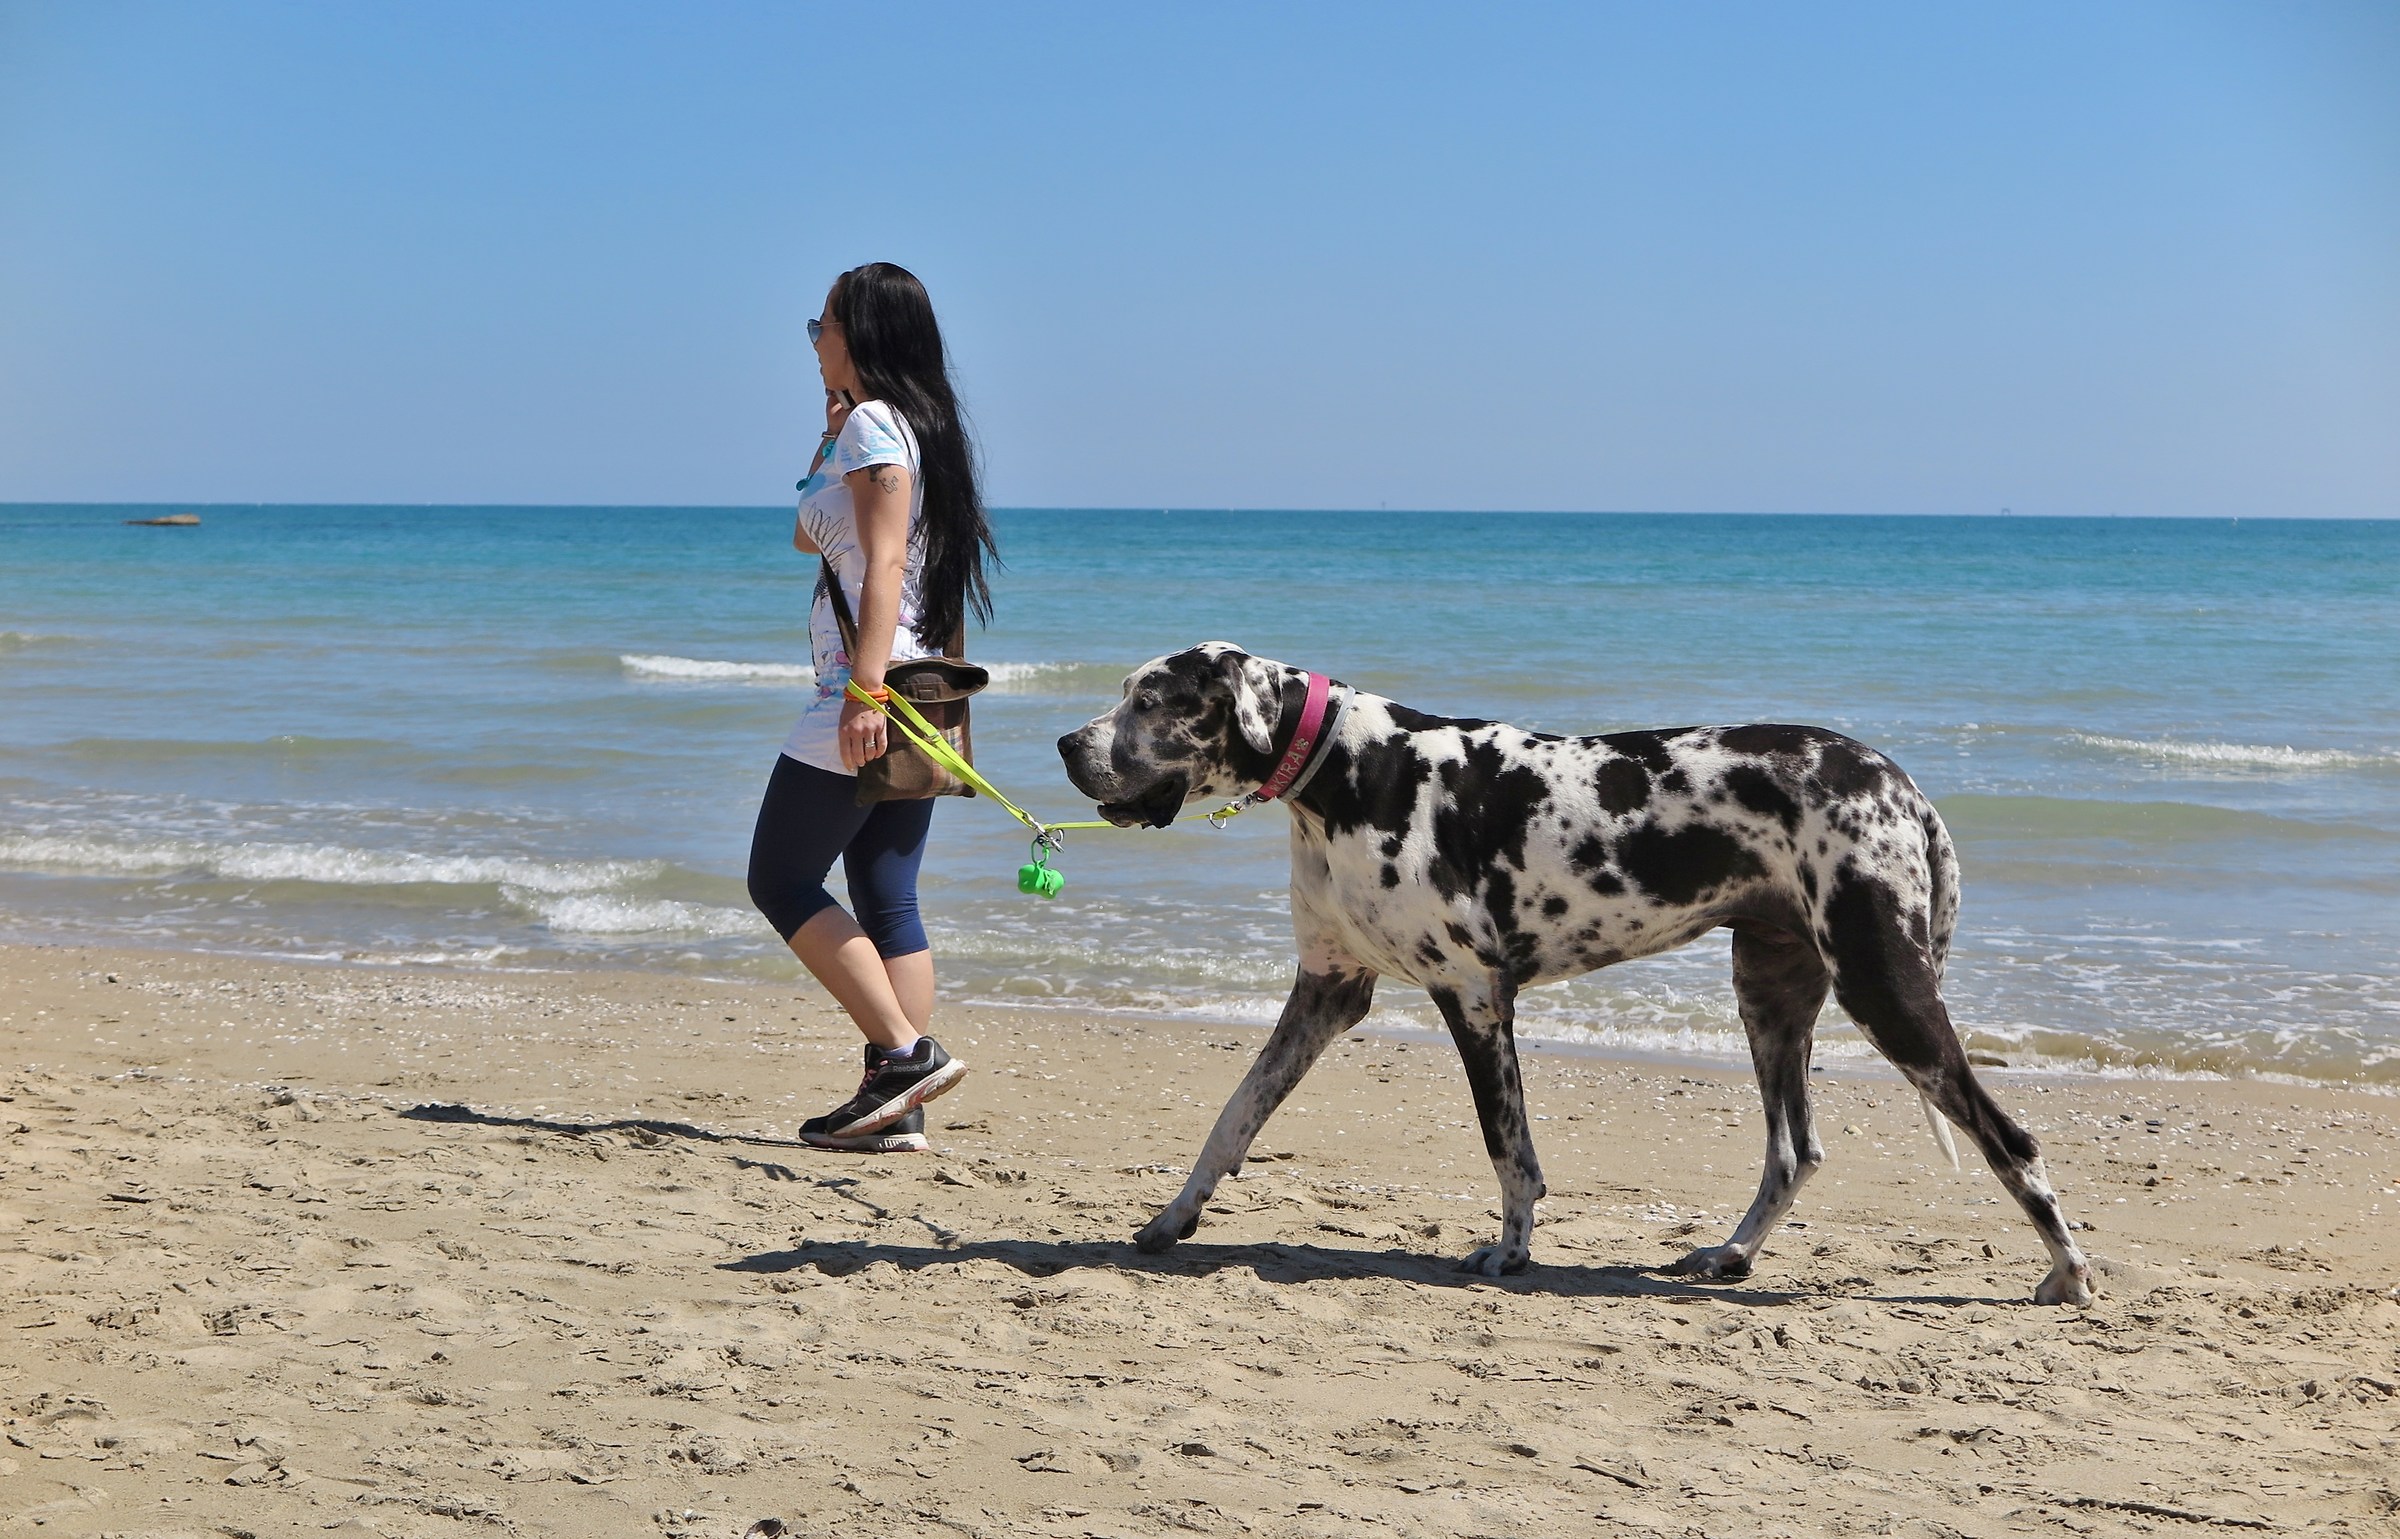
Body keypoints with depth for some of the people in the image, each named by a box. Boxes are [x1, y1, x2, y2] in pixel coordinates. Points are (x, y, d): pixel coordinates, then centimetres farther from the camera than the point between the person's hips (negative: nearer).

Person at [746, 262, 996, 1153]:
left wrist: (866, 688, -29)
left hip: (869, 694, -10)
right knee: (886, 898, 7)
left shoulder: (875, 423, -10)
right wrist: (832, 434, 22)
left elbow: (884, 562, -22)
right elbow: (808, 537, 30)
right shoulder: (916, 427, 20)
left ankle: (905, 1052, -9)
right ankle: (897, 1107, 5)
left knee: (781, 882, -2)